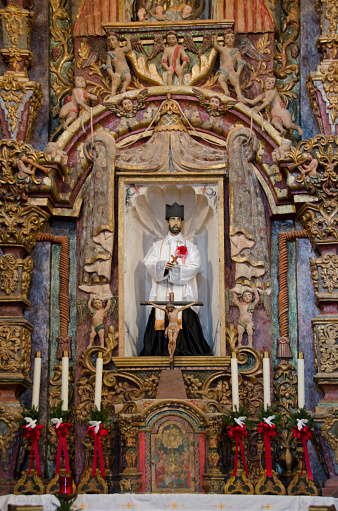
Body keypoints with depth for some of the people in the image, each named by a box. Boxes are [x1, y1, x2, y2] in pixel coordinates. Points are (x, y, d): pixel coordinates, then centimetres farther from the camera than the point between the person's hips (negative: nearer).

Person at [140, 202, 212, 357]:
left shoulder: (189, 246, 12)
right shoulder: (158, 246, 16)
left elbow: (194, 266, -3)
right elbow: (149, 262, 1)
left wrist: (173, 268, -16)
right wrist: (163, 266, -20)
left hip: (183, 294, -1)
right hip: (162, 293, 1)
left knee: (185, 322, -10)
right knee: (161, 324, -5)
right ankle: (161, 353, -1)